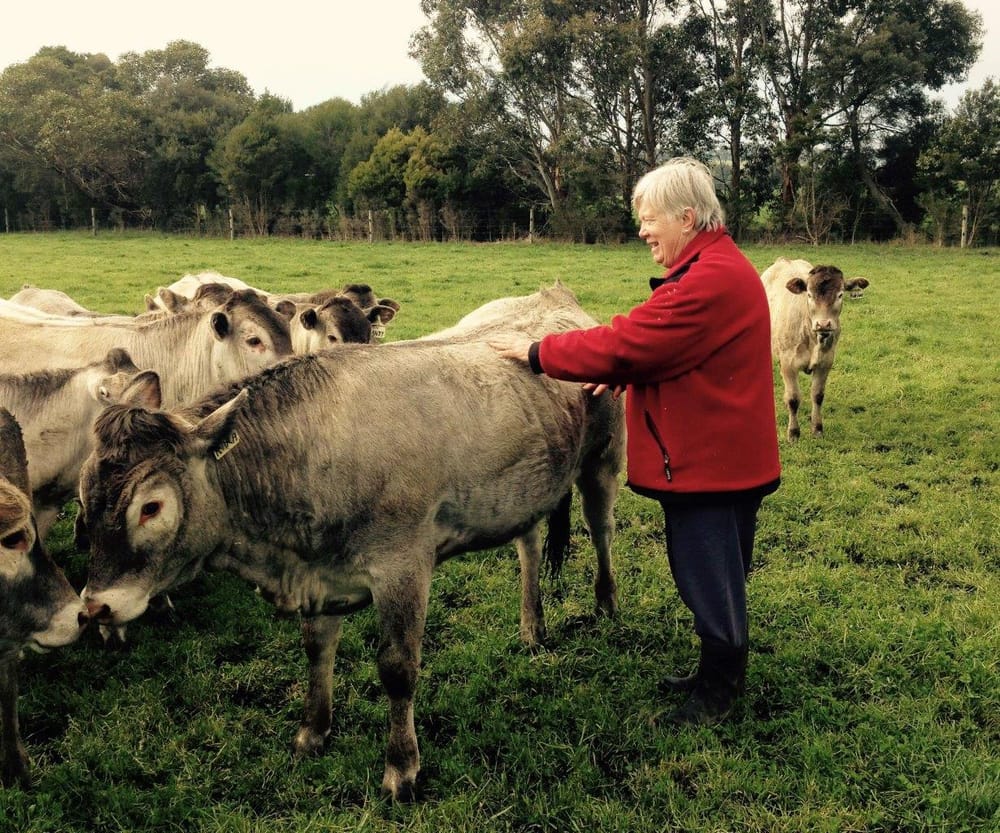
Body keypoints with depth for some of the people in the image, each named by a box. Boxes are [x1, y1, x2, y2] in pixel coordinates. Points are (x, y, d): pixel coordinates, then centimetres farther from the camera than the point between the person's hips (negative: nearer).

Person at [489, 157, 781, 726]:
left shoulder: (711, 279, -23)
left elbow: (628, 342, -25)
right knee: (716, 575, 21)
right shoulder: (717, 265, 13)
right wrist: (623, 376, -1)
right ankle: (719, 674, 36)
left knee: (710, 579, 4)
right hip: (714, 456, 11)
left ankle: (719, 694, 20)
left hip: (708, 462, -11)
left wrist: (538, 353, -16)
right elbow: (671, 348, 16)